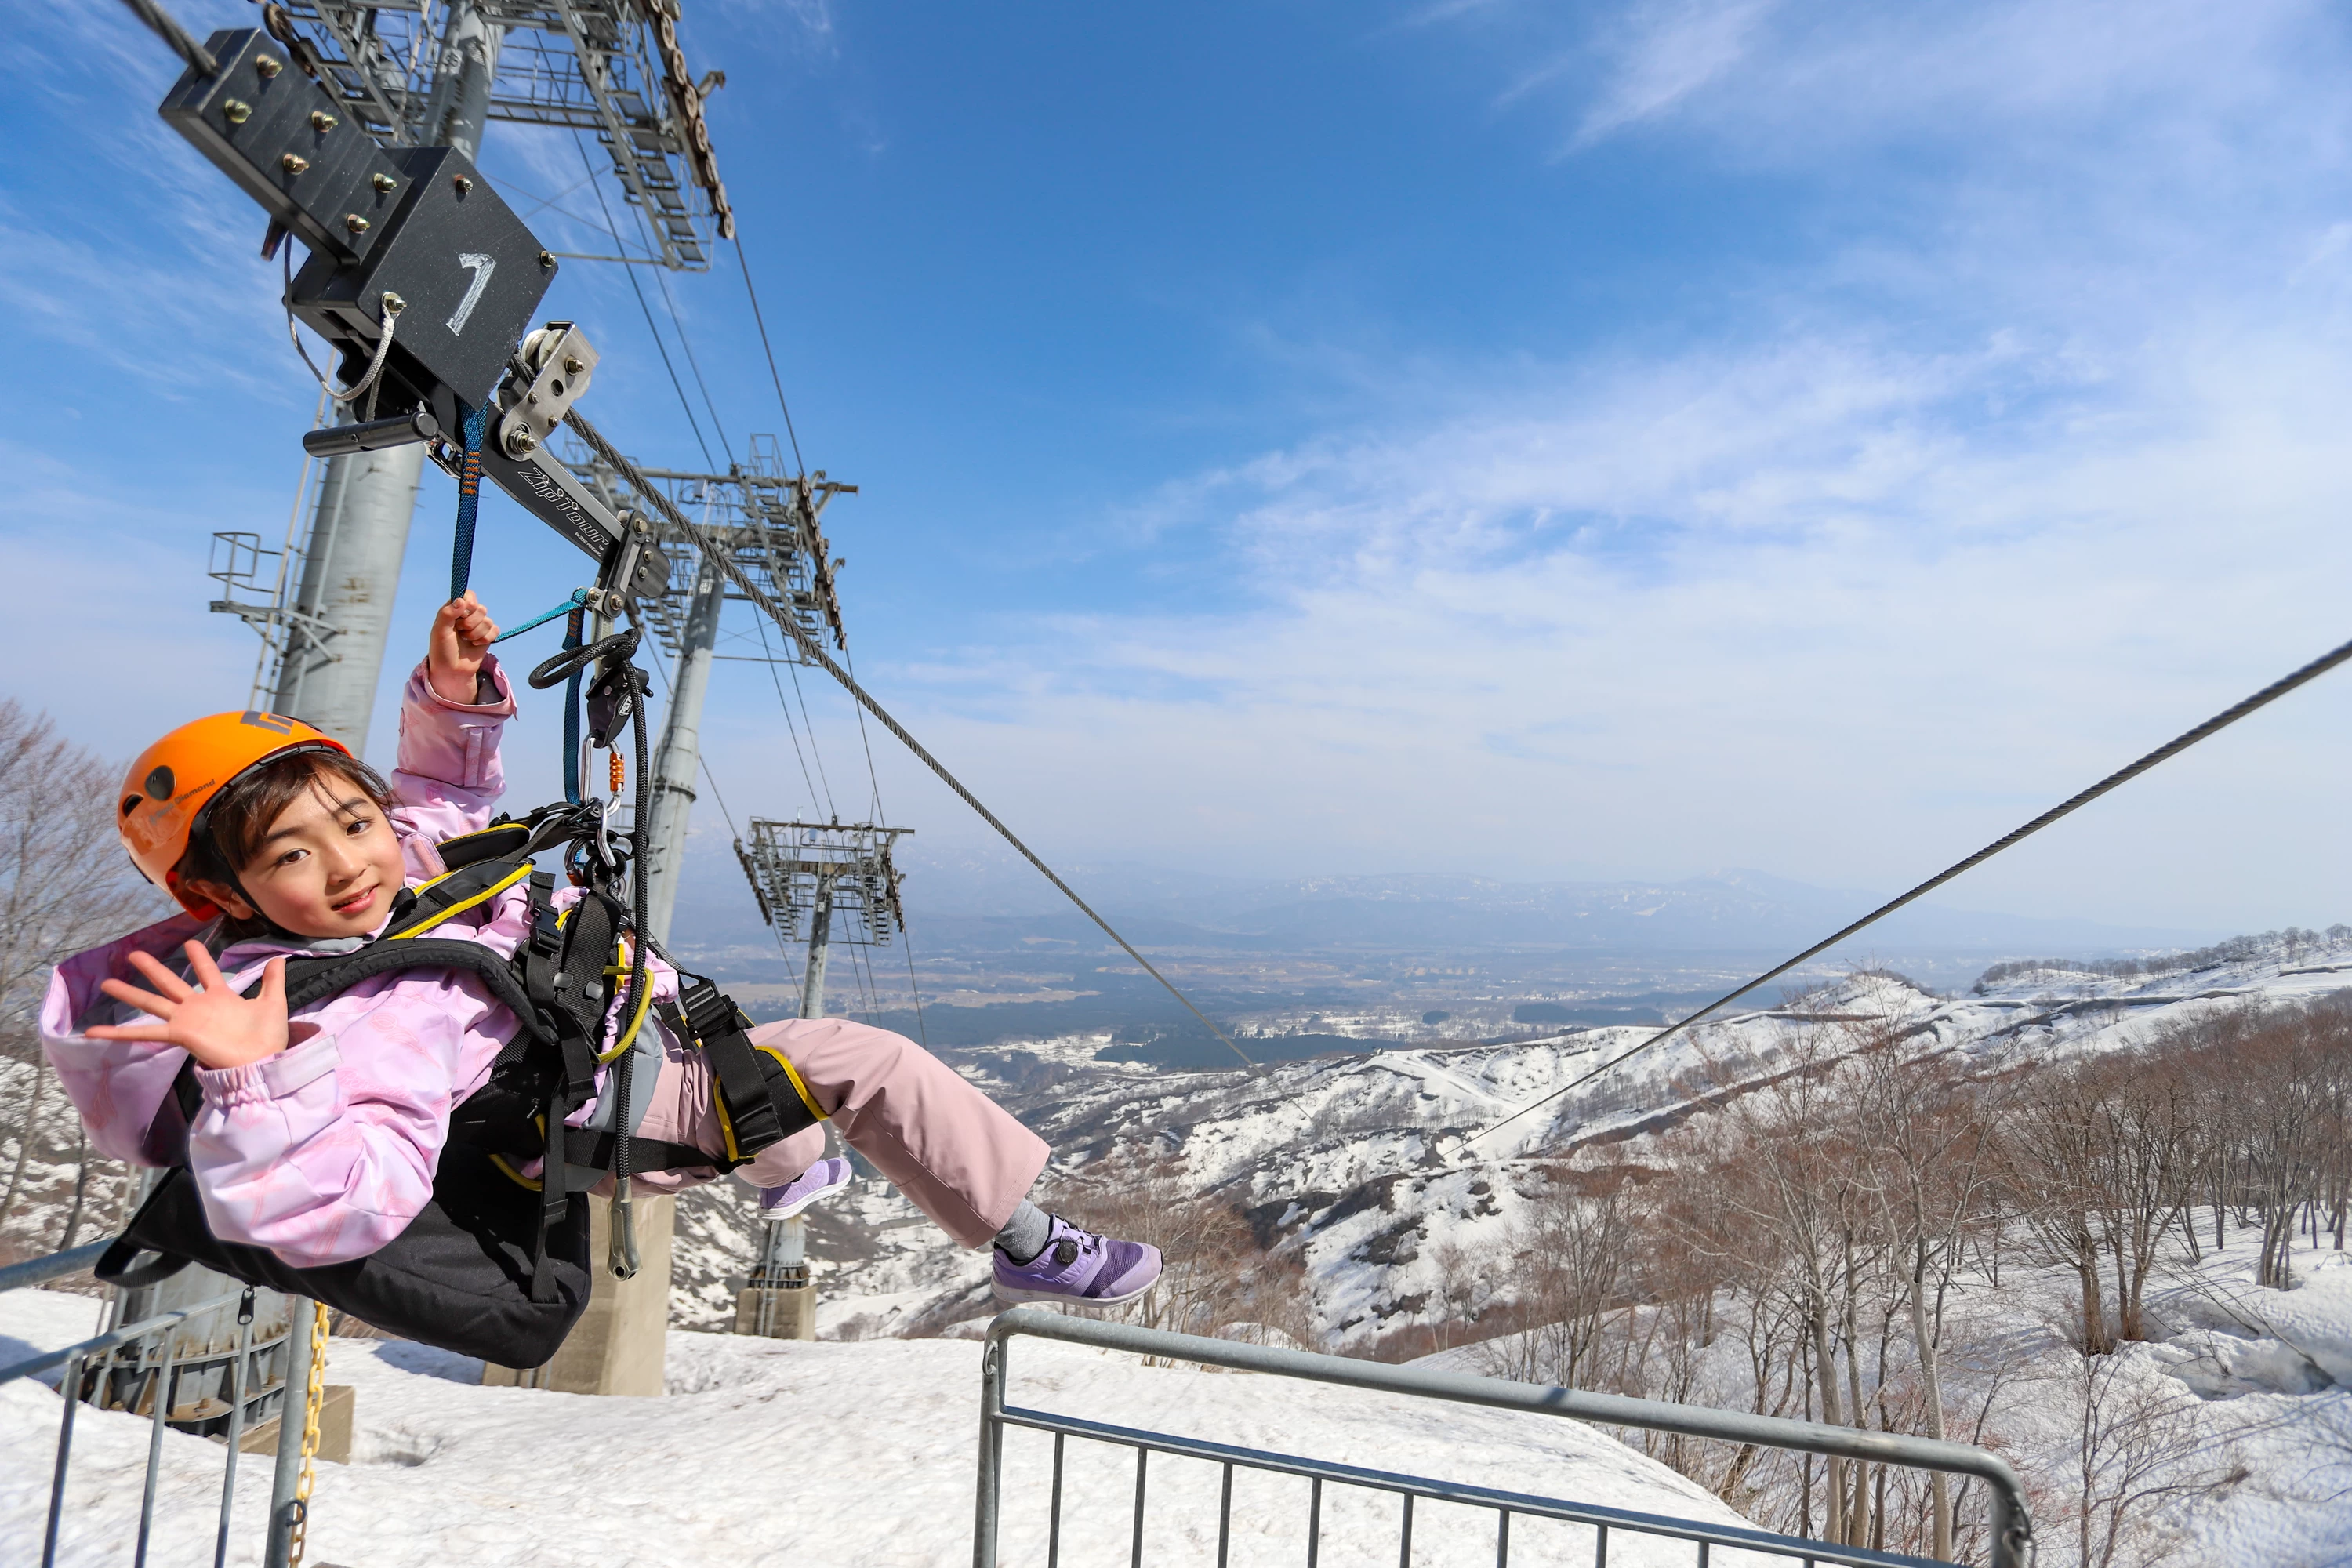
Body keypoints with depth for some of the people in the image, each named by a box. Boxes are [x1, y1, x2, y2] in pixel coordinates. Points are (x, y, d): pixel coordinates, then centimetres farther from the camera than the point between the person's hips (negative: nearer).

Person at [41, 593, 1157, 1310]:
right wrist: (257, 1084, -62)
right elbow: (340, 1200, -47)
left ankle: (786, 1170, 64)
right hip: (632, 1108, -10)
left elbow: (444, 785, 11)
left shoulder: (404, 862, -9)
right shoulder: (351, 1025, -34)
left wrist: (454, 687, -7)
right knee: (868, 1063, -15)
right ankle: (1031, 1245, 1)